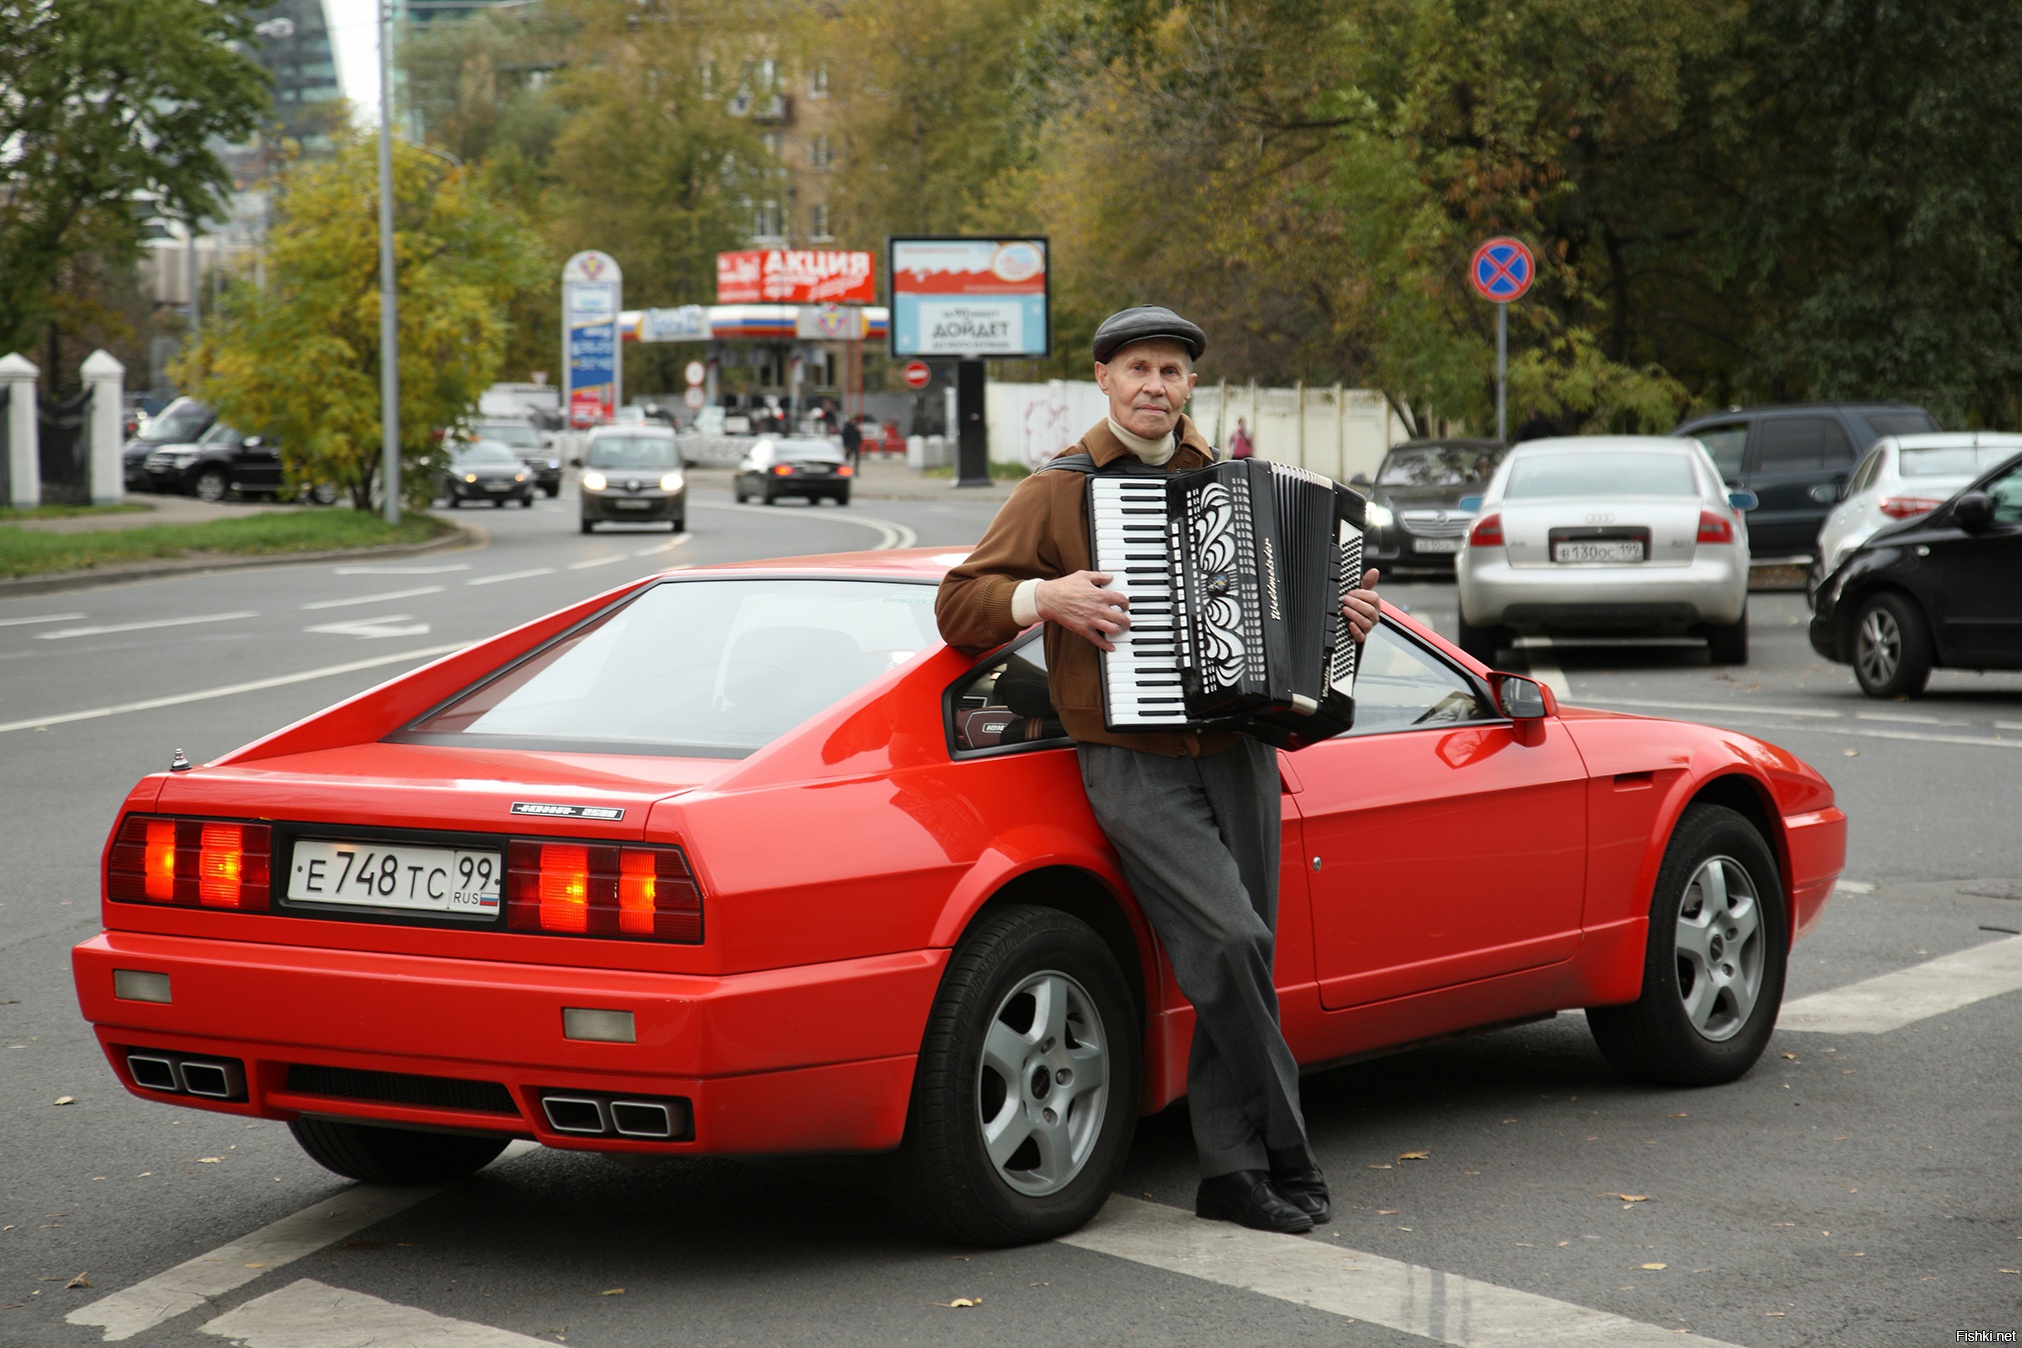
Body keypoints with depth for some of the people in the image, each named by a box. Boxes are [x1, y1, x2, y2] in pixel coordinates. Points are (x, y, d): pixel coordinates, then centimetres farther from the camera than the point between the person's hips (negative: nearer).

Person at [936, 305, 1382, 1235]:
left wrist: (1342, 614, 12)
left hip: (1237, 757, 5)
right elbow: (960, 602, -1)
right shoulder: (1058, 493, 1)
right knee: (1227, 940, -20)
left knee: (1238, 970, 4)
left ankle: (1234, 1174, 13)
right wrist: (1044, 598, -18)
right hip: (1135, 767, -5)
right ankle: (1288, 1154, -9)